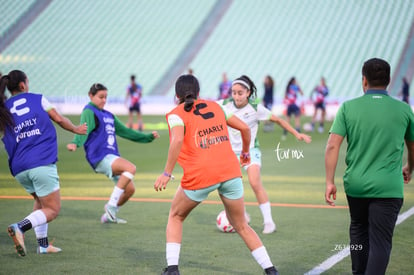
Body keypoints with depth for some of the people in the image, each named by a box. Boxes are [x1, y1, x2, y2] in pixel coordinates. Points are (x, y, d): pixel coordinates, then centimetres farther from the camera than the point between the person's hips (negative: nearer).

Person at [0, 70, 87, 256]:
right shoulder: (38, 99, 6)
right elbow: (59, 119, 8)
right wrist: (76, 129, 24)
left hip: (19, 168, 5)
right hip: (42, 163, -5)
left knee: (40, 201, 27)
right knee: (52, 210, 2)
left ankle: (43, 244, 16)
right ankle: (20, 227, -23)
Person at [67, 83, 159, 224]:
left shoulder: (109, 115, 22)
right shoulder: (89, 112, -4)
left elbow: (125, 131, 31)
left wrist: (148, 137, 31)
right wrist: (75, 143, -43)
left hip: (112, 157, 9)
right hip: (100, 157, -9)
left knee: (130, 189, 6)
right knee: (130, 168, -29)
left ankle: (109, 215, 23)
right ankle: (111, 205, -26)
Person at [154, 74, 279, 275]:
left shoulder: (176, 114, 4)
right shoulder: (215, 107, 18)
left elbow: (178, 140, -16)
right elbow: (244, 128, 19)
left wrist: (167, 173, -14)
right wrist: (245, 153, 36)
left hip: (200, 175, -3)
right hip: (230, 171, 3)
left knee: (176, 216, 22)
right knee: (241, 226, 17)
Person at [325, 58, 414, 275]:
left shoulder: (348, 107, -1)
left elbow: (332, 146, -8)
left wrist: (330, 181, -3)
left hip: (355, 184, 2)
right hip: (388, 188, -2)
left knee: (358, 231, 24)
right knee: (380, 242, -2)